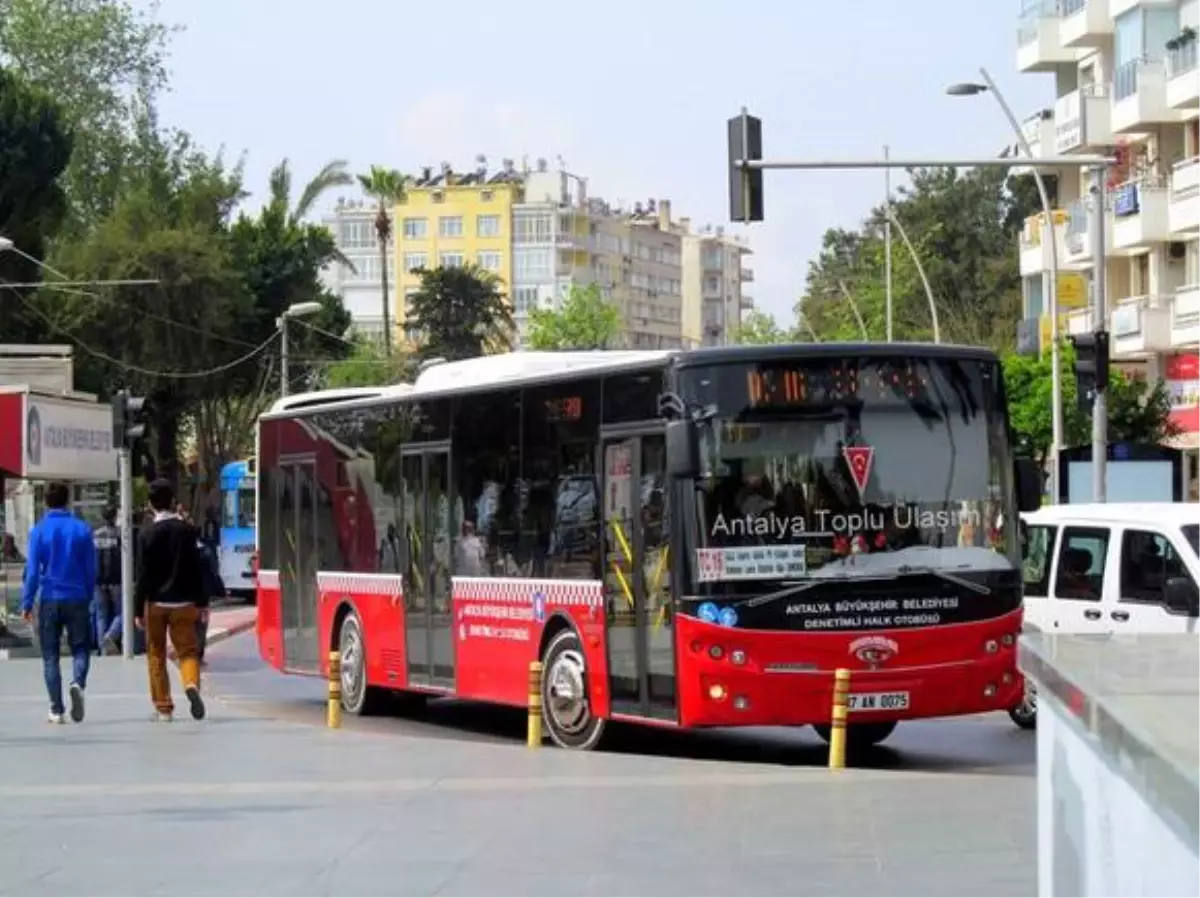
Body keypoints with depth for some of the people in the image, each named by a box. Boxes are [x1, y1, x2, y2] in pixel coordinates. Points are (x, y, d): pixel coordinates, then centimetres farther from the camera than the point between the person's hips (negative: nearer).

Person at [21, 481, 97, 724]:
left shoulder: (39, 531, -4)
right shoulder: (82, 529, 0)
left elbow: (33, 570, -6)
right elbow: (91, 569, 3)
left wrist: (26, 603, -1)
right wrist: (88, 597, 15)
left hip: (49, 601, 0)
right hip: (77, 599, 0)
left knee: (50, 656, 8)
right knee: (80, 649, 10)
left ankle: (56, 710, 5)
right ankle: (78, 683, -21)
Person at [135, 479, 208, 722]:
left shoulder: (149, 534, -7)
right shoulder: (187, 530, 0)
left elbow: (144, 574, -8)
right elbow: (197, 568, 3)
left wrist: (138, 609, -3)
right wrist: (202, 602, 9)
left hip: (156, 602, -1)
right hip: (183, 602, 2)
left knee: (156, 656, 10)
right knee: (187, 650, 6)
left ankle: (163, 708, 10)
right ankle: (192, 684, -24)